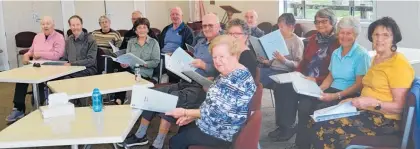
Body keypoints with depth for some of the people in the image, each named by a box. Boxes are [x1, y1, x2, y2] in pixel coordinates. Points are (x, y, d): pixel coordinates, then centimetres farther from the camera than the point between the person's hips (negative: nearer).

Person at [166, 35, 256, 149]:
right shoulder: (227, 75, 6)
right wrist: (192, 116, 1)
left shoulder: (237, 79, -27)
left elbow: (216, 112, -29)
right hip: (220, 125, 10)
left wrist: (185, 112, -19)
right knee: (183, 129, 27)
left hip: (224, 133, -10)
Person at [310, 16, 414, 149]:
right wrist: (354, 100, 7)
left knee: (328, 129, -24)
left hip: (385, 120, -8)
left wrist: (371, 102, -24)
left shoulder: (399, 64, -12)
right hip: (368, 112, 8)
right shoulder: (376, 59, 16)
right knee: (318, 123, -11)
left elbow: (399, 107, -15)